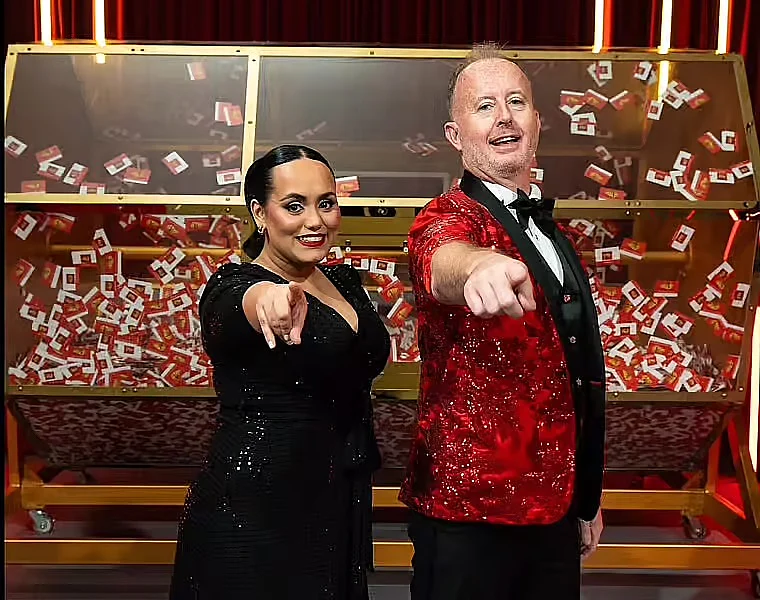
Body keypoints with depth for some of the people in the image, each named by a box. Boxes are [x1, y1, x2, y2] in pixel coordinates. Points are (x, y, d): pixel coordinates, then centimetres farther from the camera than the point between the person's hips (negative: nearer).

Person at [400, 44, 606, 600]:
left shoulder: (553, 233, 11)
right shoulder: (448, 216, -11)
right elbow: (444, 262, -37)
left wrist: (587, 500, 18)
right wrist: (480, 265, -61)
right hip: (469, 514, -7)